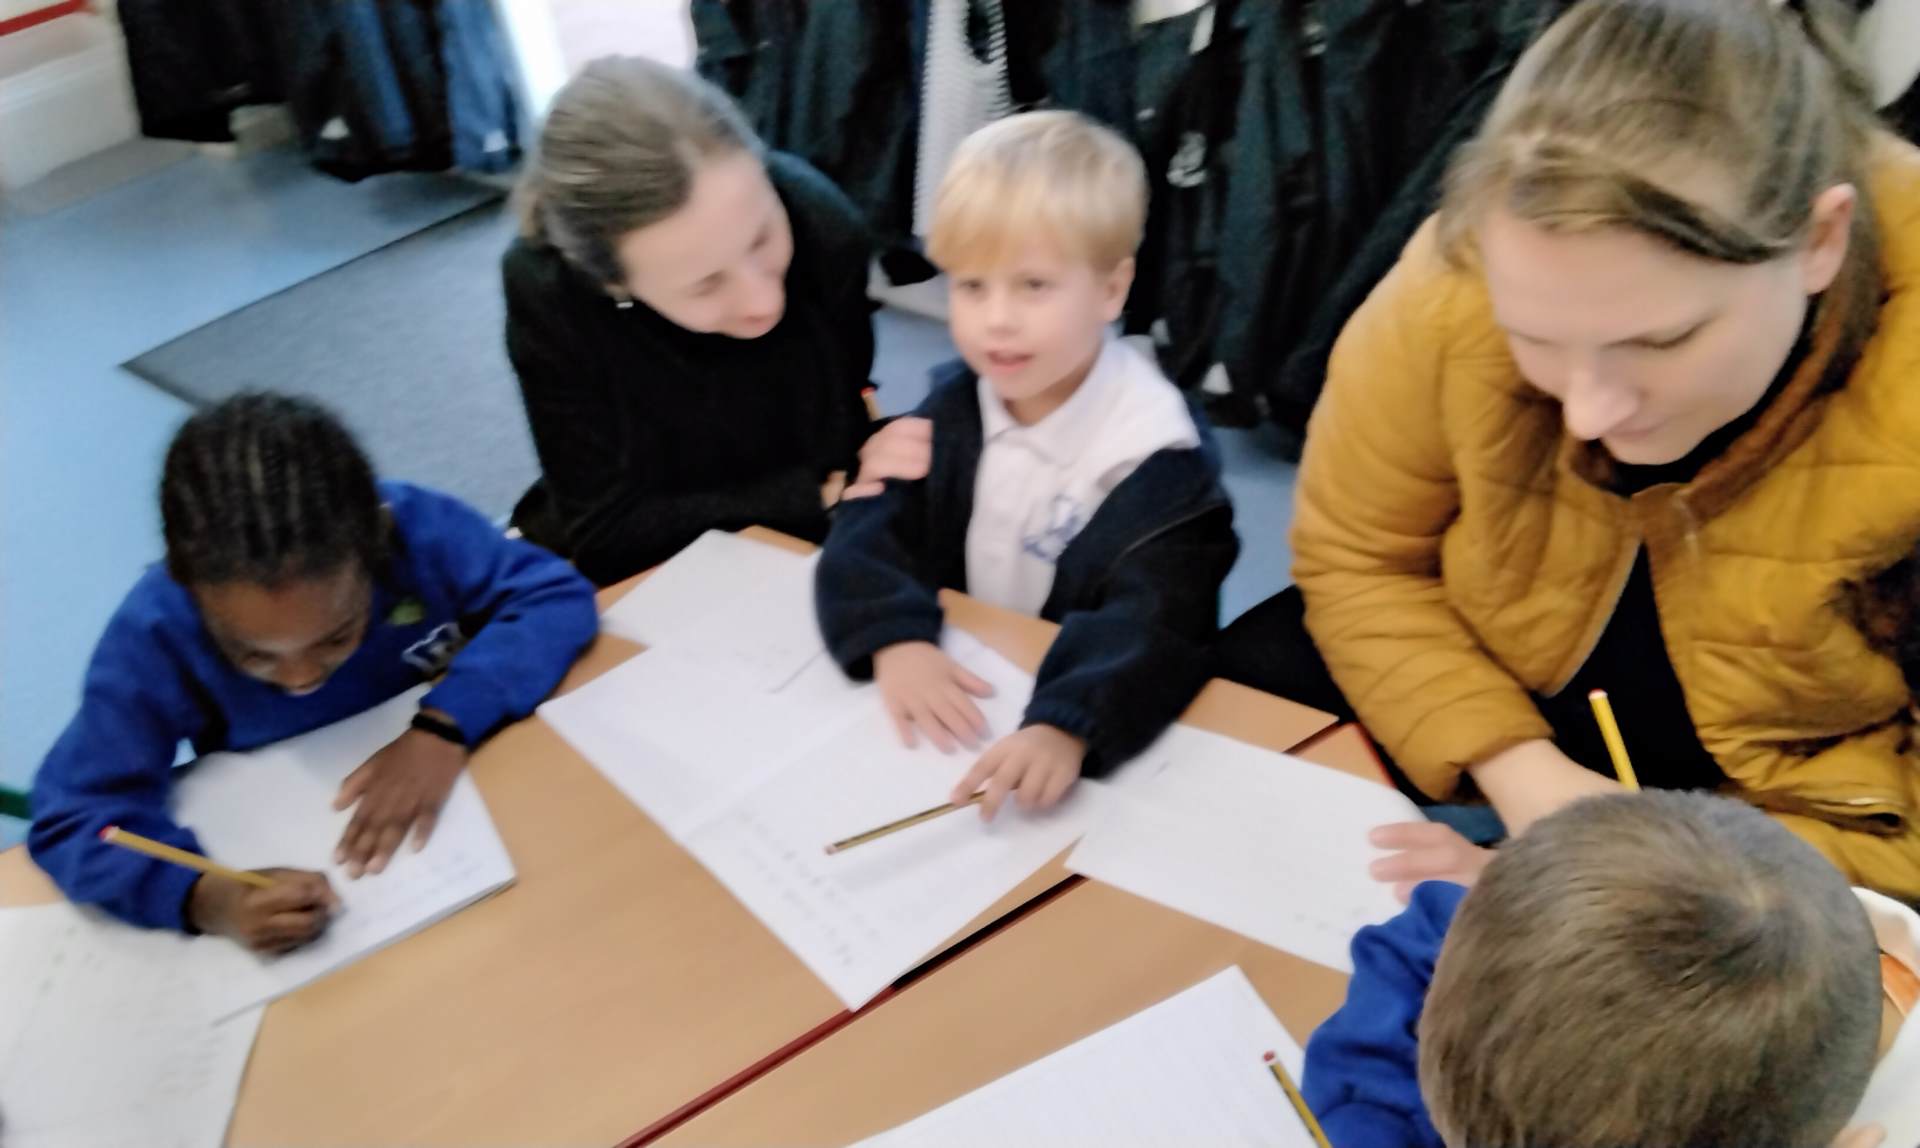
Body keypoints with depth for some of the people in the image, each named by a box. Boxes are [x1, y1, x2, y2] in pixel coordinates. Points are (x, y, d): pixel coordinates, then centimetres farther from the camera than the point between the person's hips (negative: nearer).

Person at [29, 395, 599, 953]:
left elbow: (559, 595, -18)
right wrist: (210, 899, -38)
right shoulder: (154, 637, -22)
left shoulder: (415, 528, -21)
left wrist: (446, 725, -31)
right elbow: (71, 823, -20)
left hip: (471, 802, 2)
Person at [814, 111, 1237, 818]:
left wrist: (1065, 727, -44)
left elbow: (1153, 623, -26)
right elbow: (874, 526, -7)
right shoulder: (957, 402, 0)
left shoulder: (1158, 453, -16)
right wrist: (895, 639, -27)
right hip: (962, 706, 4)